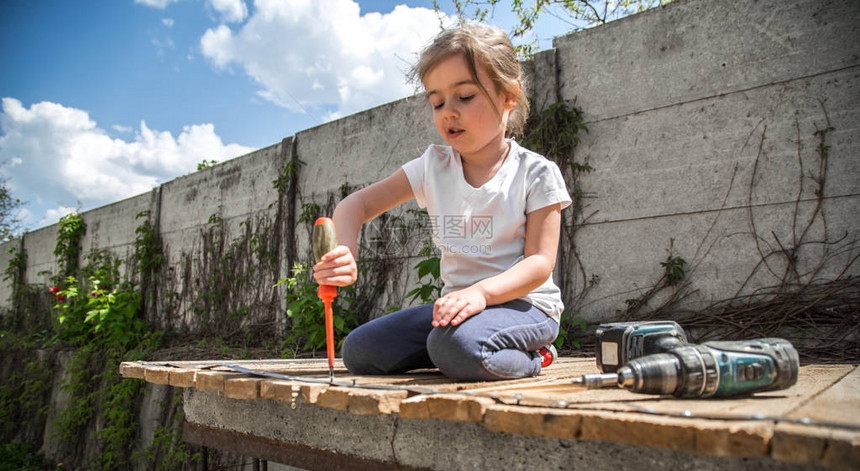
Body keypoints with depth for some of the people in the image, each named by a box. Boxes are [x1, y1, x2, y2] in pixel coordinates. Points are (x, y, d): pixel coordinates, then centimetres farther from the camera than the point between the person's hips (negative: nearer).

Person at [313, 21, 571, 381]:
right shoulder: (433, 167, 5)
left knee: (458, 347, -38)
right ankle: (483, 350, 3)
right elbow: (357, 204, 4)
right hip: (457, 303, 6)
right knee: (358, 351, -8)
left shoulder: (534, 173, -6)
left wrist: (482, 291, -31)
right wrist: (343, 253, -19)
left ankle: (530, 356, -5)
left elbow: (540, 262, -12)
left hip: (523, 302, -5)